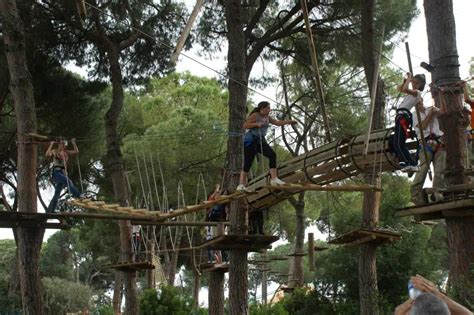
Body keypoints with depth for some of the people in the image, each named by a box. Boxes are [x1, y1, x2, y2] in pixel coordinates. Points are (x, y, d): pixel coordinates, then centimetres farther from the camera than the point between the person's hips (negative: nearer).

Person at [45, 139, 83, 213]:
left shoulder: (66, 152, 18)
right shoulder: (54, 151, 4)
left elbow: (76, 151, 14)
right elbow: (47, 154, -15)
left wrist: (73, 143, 13)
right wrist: (51, 145, -11)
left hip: (63, 173, 6)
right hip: (56, 172, -6)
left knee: (57, 195, 3)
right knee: (68, 181, -34)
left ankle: (49, 211, 5)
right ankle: (77, 195, -46)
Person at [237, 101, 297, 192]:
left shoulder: (267, 118, 12)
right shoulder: (255, 115, -8)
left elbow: (278, 122, 12)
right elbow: (245, 125, -13)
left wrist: (290, 121, 4)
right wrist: (256, 124, -22)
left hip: (261, 141, 7)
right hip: (250, 140, -7)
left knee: (272, 155, -14)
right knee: (248, 162, -9)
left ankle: (274, 178, -16)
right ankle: (241, 185, -4)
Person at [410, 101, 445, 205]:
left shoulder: (432, 110, 23)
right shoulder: (415, 117, 15)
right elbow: (423, 126, -3)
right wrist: (430, 113, 3)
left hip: (439, 143, 3)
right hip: (426, 143, -3)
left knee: (439, 169, -10)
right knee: (423, 168, -14)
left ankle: (437, 192, -15)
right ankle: (416, 194, -17)